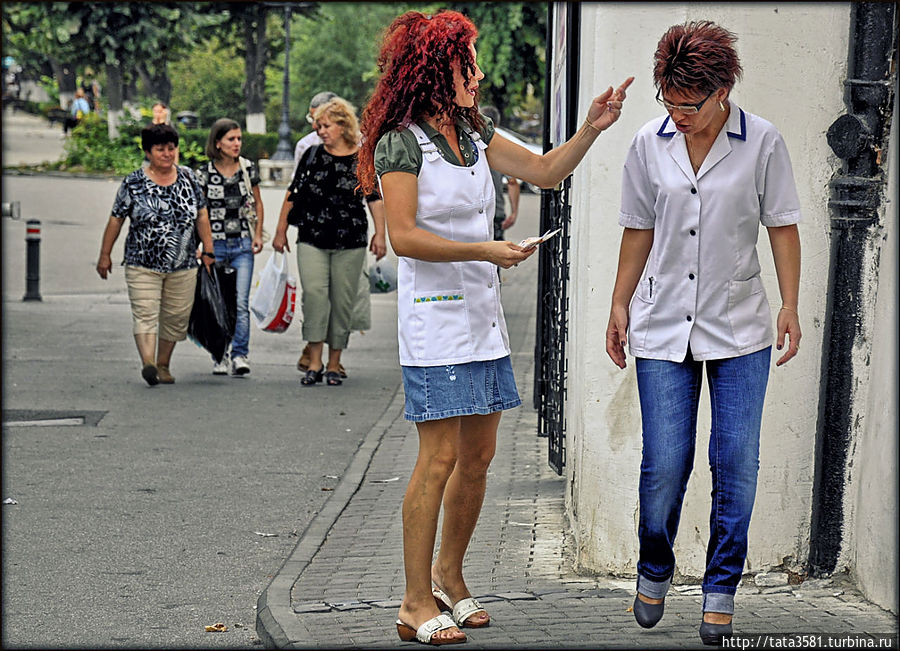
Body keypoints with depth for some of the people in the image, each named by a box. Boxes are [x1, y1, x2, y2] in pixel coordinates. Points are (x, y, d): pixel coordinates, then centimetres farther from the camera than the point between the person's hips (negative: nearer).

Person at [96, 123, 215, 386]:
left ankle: (163, 365, 22)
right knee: (145, 314, -16)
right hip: (143, 265, -3)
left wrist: (208, 250, 9)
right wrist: (105, 255, 5)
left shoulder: (188, 178, 7)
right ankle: (148, 363, -28)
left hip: (183, 266, 3)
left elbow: (201, 216, 13)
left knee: (176, 317, 7)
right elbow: (116, 219, 3)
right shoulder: (134, 183, -2)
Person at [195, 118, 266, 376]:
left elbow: (257, 203, 15)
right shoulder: (205, 173, -3)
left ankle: (240, 355, -7)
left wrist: (258, 235, 6)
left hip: (243, 244, 1)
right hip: (214, 245, -1)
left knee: (241, 303, -10)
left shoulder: (248, 168, 4)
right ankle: (220, 357, 16)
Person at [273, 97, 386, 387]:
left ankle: (334, 364, 13)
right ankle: (314, 363, -13)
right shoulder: (312, 155, 8)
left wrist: (380, 234, -4)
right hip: (311, 240, 1)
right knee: (314, 293, -15)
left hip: (350, 243, -1)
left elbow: (375, 199, 5)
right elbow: (293, 194, 13)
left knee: (342, 300, 2)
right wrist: (281, 230, 13)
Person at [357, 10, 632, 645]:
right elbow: (404, 237, -16)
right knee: (440, 458, -8)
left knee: (479, 455, 11)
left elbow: (545, 170, 15)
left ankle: (449, 577, 27)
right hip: (435, 318, -8)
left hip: (482, 315, 8)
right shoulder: (400, 142, -10)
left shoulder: (472, 131, 13)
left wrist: (592, 129, 1)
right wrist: (485, 250, -18)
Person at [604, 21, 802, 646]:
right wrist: (620, 304, 10)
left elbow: (783, 226, 2)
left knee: (736, 464, -2)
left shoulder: (763, 142, -4)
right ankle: (655, 571, 22)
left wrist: (790, 306, -4)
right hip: (664, 328, 1)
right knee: (665, 465, -3)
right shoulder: (649, 144, 2)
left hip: (740, 332, -1)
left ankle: (721, 591, 12)